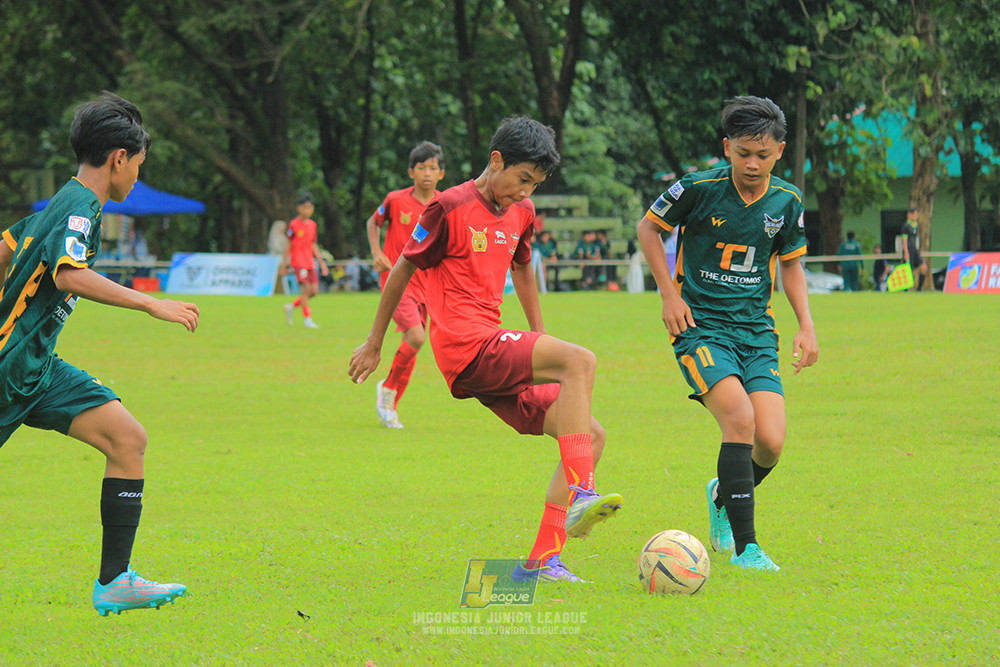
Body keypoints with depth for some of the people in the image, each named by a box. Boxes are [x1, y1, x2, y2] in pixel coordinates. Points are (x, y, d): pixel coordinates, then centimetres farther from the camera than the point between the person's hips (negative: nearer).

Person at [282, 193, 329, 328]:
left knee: (314, 290, 1)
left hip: (310, 262, 6)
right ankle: (307, 320, -9)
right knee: (306, 289, -14)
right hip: (298, 261, -6)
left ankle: (291, 307, 20)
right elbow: (289, 245, -2)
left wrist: (322, 262, 14)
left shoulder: (312, 224, 13)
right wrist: (284, 264, -2)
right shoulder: (294, 224, -4)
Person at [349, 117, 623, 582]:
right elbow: (402, 269, 1)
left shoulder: (520, 212, 15)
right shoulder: (450, 208, -8)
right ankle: (579, 496, -36)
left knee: (591, 437, 0)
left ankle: (543, 560, -2)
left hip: (496, 359, 9)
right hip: (466, 348, -9)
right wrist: (374, 344, 7)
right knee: (580, 361, -27)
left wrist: (541, 338, 34)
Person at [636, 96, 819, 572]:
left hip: (757, 332, 4)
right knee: (739, 419, -25)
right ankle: (745, 545, -17)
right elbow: (648, 227, 6)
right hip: (700, 327, -4)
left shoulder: (786, 202, 1)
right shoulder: (698, 189, -10)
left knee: (770, 443, -10)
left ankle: (723, 496, 26)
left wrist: (806, 326, 7)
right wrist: (669, 295, -2)